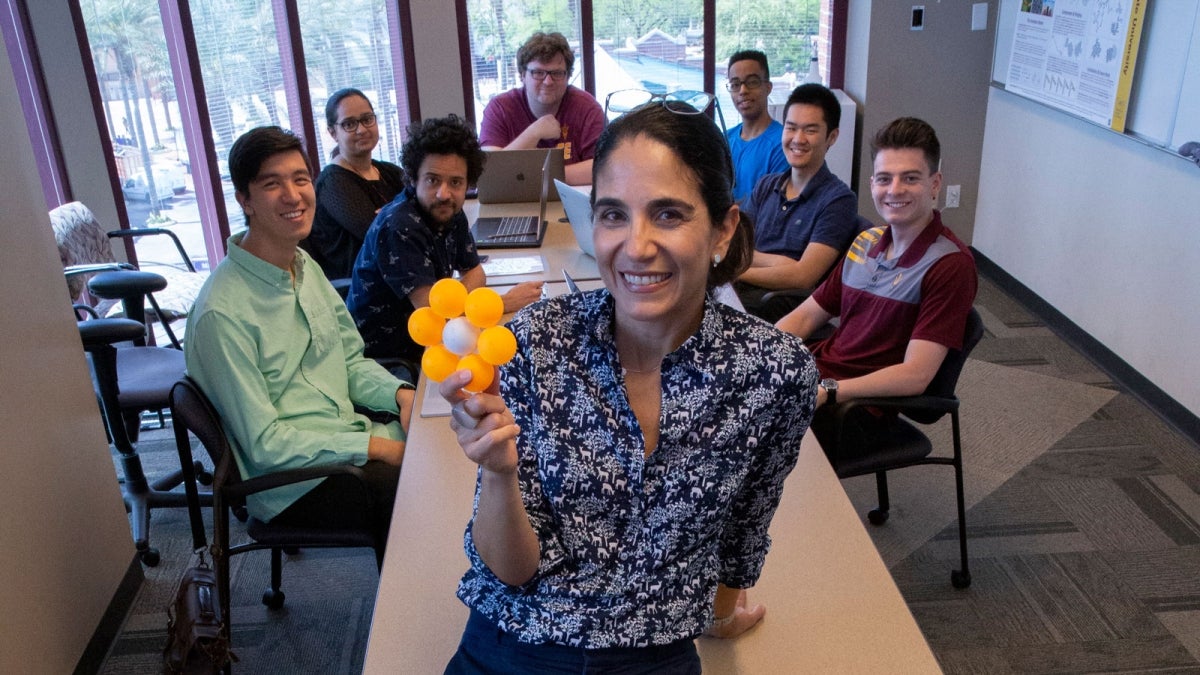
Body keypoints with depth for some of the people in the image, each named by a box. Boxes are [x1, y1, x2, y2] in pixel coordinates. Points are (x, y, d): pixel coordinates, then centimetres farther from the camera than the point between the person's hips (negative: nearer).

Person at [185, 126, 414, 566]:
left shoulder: (305, 266, 7)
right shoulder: (221, 313, -19)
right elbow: (264, 444, -17)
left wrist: (400, 393, -5)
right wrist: (372, 446, -18)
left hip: (349, 440, 8)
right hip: (292, 483, -8)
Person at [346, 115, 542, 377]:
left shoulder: (449, 211, 0)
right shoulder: (398, 228, -24)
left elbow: (475, 271, 11)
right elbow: (430, 307, -27)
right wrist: (507, 302, -18)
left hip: (423, 341, 8)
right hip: (384, 357, -7)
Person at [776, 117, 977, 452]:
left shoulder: (949, 264, -12)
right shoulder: (866, 242, 11)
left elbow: (915, 376, -19)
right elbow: (806, 315, 14)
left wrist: (825, 391, -28)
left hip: (858, 407, -7)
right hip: (814, 372, 7)